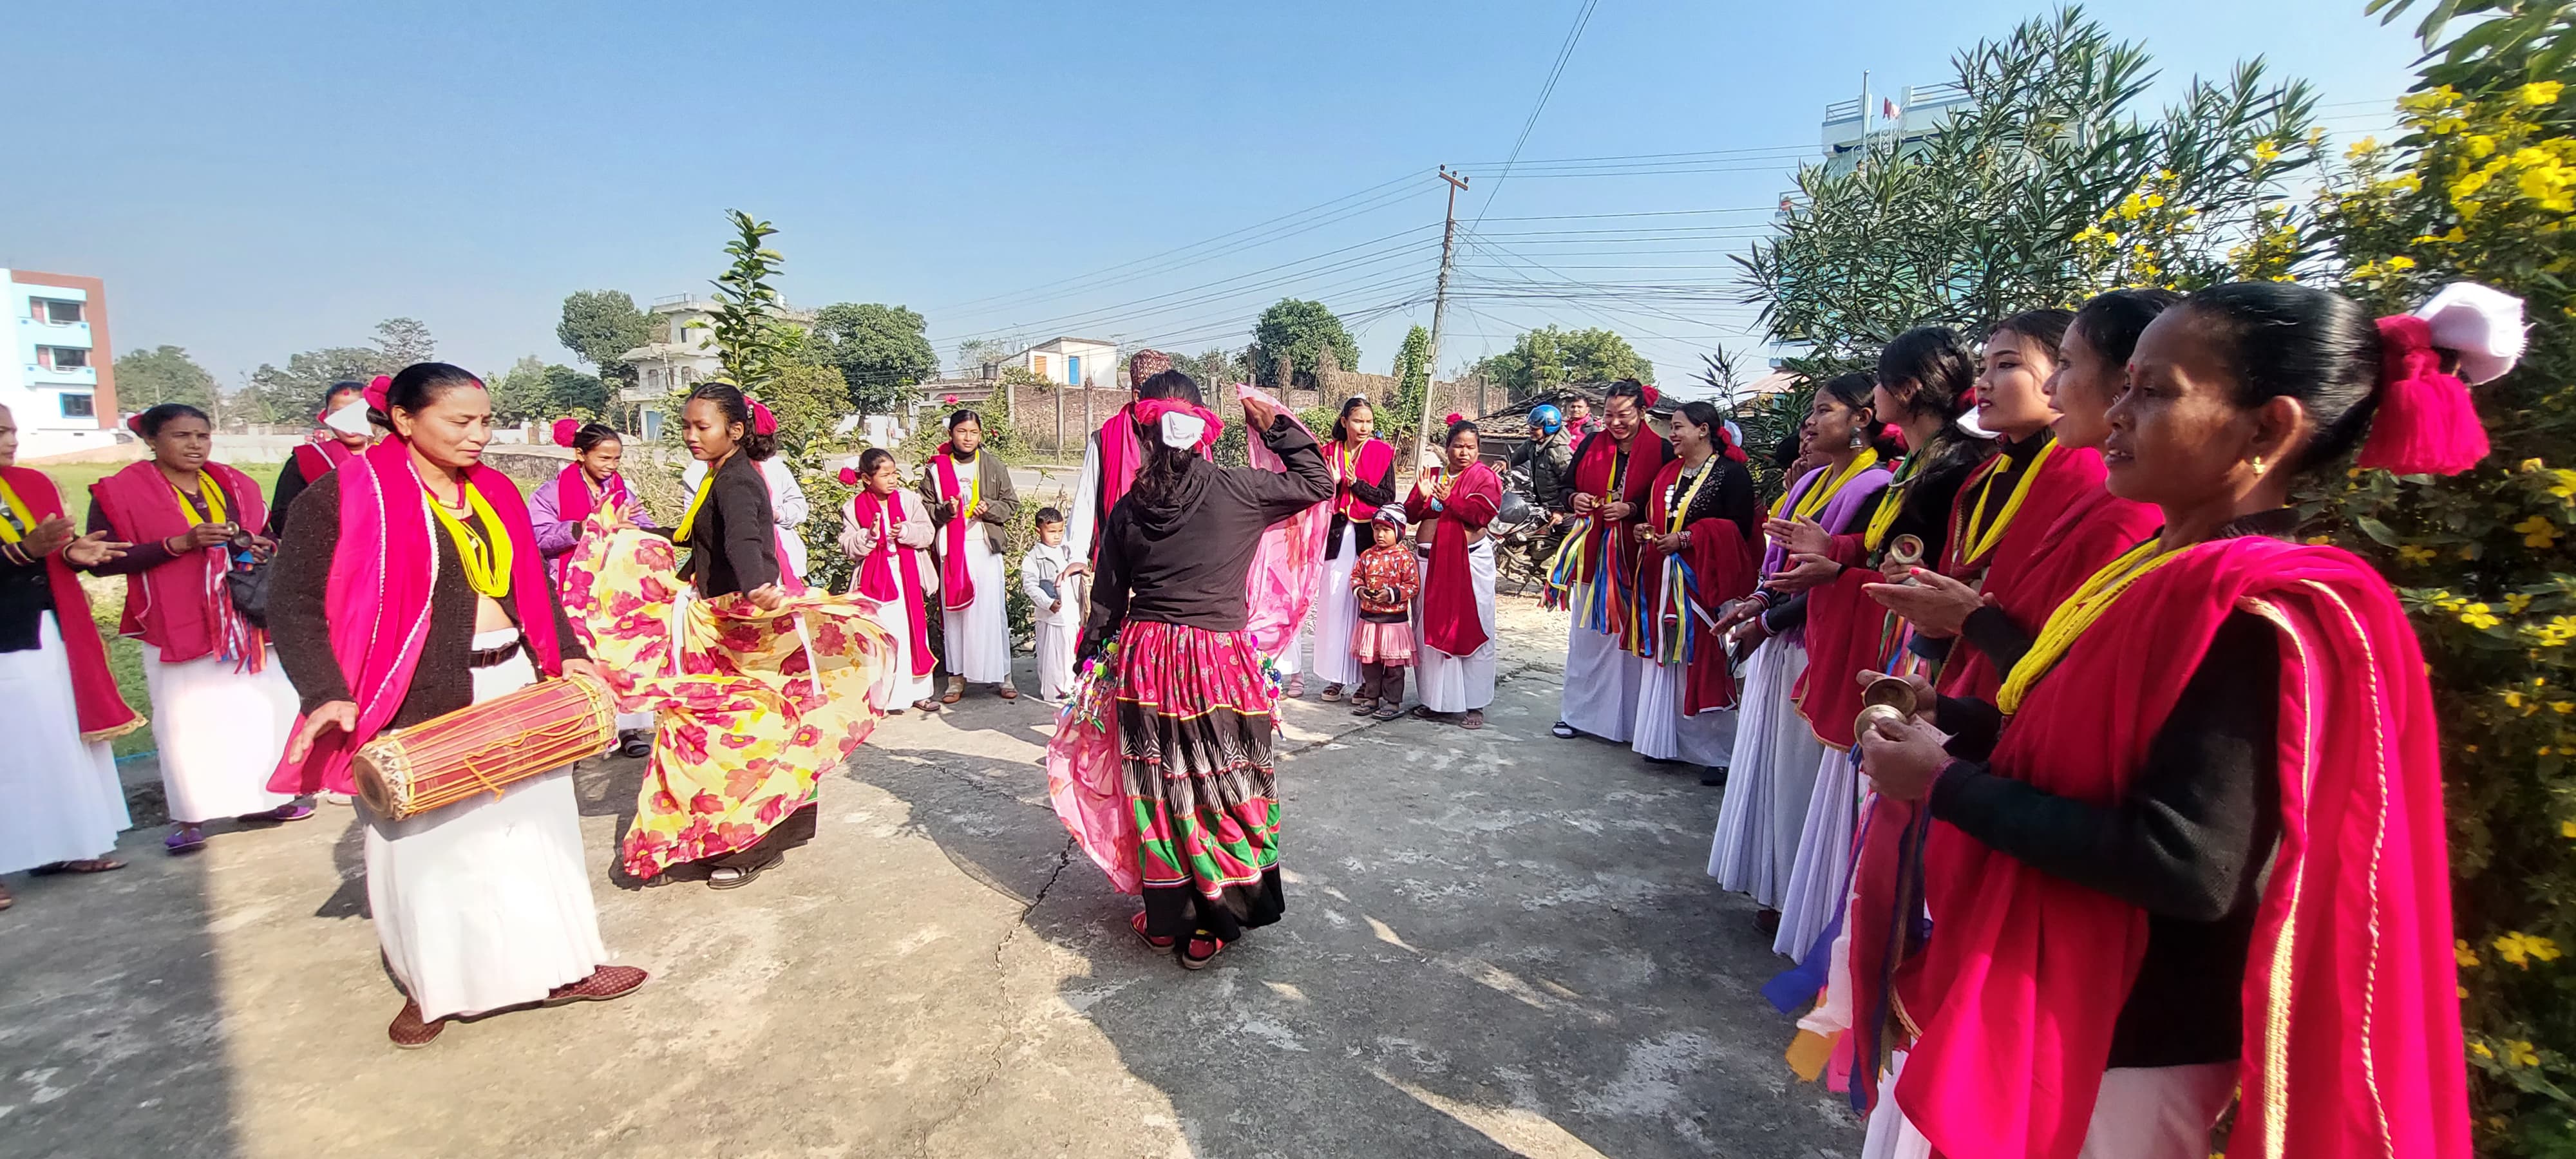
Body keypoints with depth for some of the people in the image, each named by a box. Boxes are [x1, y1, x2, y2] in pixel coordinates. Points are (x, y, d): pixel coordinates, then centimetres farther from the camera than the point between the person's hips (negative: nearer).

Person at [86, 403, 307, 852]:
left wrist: (261, 548, -4)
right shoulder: (119, 492, -2)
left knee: (260, 707, 5)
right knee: (186, 718, -2)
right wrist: (179, 543, -19)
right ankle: (190, 815, 8)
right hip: (179, 627, -3)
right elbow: (102, 561, -7)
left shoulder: (233, 484, 9)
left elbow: (263, 536, 20)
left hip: (246, 619, 3)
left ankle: (261, 797, 16)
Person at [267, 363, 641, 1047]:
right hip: (419, 705, -5)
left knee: (535, 827, 12)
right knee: (428, 847, 8)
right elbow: (293, 601, -9)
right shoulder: (344, 497, -8)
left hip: (516, 689, 5)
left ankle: (559, 966, 25)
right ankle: (433, 987, 29)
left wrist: (565, 653, 5)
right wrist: (325, 695, -19)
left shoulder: (496, 493, 8)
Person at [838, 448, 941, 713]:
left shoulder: (909, 501, 2)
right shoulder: (855, 507, -2)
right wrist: (870, 535, -21)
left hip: (908, 575, 2)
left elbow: (927, 533, -3)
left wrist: (906, 532, -20)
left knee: (914, 630, 8)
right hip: (874, 578, -2)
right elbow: (848, 545, -5)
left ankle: (918, 691, 19)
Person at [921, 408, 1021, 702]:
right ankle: (957, 678, 13)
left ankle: (1002, 676, 8)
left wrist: (990, 509, -12)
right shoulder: (936, 468, 5)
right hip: (951, 549, 1)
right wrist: (945, 511, -13)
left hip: (986, 547, 0)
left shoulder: (995, 466, 5)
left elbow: (1011, 504, 7)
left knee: (992, 610, 0)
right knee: (953, 611, 3)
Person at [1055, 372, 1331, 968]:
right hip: (1219, 657, -3)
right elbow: (1317, 482, 4)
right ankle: (1213, 923, 21)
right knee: (1223, 788, 11)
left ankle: (1167, 919, 28)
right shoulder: (1232, 488, -8)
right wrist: (1275, 422, 12)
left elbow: (1108, 597, 7)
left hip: (1145, 657, 3)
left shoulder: (1128, 508, 1)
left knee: (1159, 789, 14)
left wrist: (1092, 652, 22)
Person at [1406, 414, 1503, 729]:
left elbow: (1481, 513, -14)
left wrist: (1449, 499, -21)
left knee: (1471, 628, -3)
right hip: (1432, 561, 4)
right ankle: (1436, 700, 17)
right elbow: (1410, 515, 8)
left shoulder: (1485, 477, 3)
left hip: (1470, 561, -4)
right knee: (1432, 628, 6)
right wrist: (1423, 497, -10)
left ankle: (1474, 704, 5)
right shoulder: (1431, 475, 14)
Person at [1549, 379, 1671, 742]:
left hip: (1633, 556, -3)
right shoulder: (1592, 444, 4)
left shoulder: (1661, 451, -5)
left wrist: (1631, 510, -18)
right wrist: (1574, 500, -10)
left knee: (1628, 634, 2)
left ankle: (1626, 719, 15)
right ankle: (1576, 711, 21)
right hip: (1591, 551, 3)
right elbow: (1567, 487, 11)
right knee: (1586, 633, 10)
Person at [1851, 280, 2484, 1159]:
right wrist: (1949, 720, 1)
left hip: (2127, 1038, -8)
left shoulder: (2264, 617, -22)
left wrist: (1946, 783, -22)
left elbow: (2183, 868, -27)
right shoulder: (2175, 571, 5)